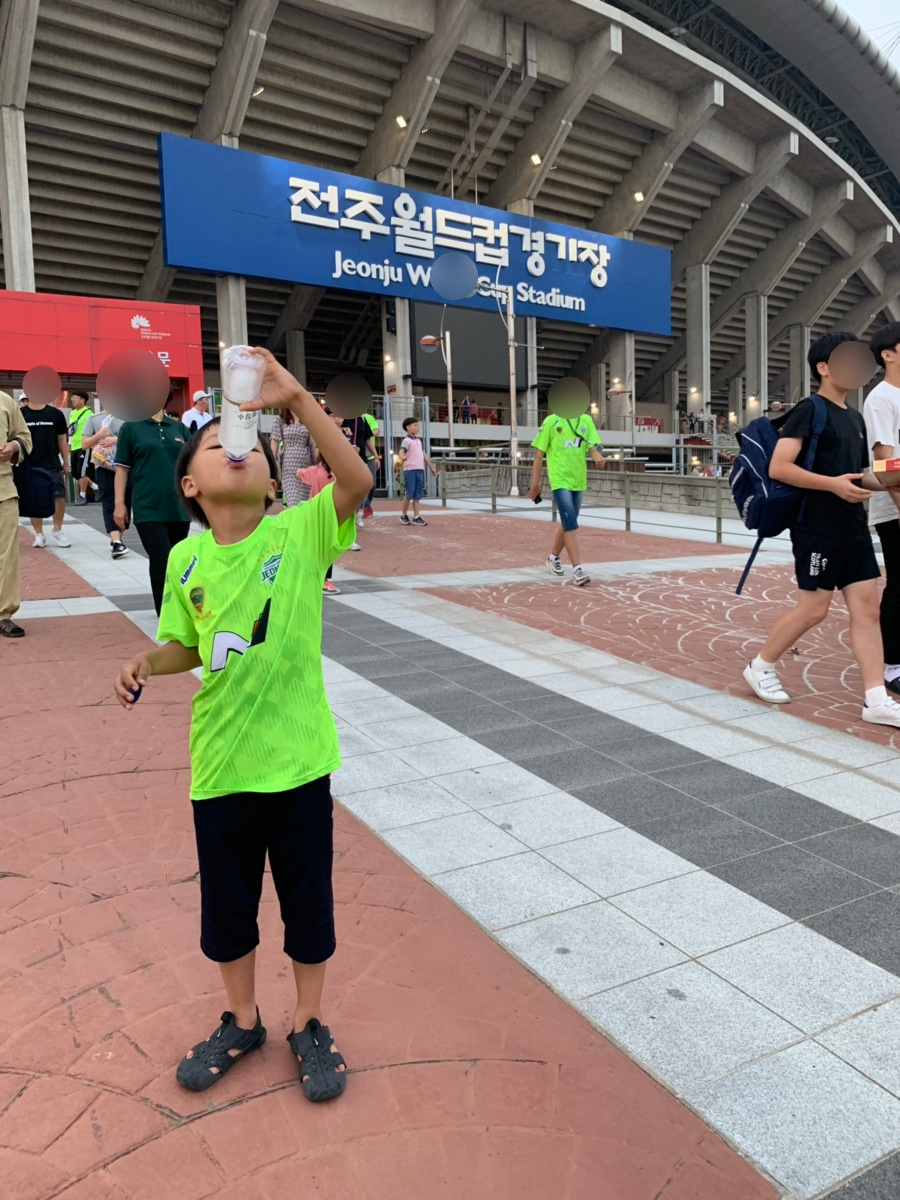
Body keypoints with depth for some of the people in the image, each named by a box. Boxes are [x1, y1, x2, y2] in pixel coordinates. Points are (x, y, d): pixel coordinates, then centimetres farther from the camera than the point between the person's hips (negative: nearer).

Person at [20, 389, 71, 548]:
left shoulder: (55, 414, 2)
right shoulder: (20, 414, -1)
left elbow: (62, 439, 8)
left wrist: (66, 463, 9)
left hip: (52, 465, 0)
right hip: (30, 466, 0)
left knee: (59, 497, -8)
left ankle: (57, 530, 11)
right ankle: (39, 534, 15)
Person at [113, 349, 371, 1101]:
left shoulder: (301, 531, -11)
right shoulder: (186, 559, -3)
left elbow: (357, 480, -28)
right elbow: (187, 646, 8)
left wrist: (296, 399, -33)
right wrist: (146, 664, -12)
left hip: (298, 758, -2)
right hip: (219, 764, 3)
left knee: (308, 899, 15)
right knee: (226, 903, 20)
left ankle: (310, 1025, 40)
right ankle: (242, 1021, 46)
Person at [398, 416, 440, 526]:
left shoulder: (419, 440, 19)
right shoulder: (406, 440, -5)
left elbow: (424, 455, 25)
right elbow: (402, 451, -22)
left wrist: (432, 467, 27)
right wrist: (402, 457, -45)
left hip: (420, 470, 7)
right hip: (410, 470, -7)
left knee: (417, 496, 5)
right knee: (409, 494, -2)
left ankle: (416, 517, 6)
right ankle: (404, 515, 14)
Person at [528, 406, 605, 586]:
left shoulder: (586, 420, 6)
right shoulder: (552, 421, -5)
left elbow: (592, 447, 0)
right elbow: (539, 452, -2)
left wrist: (598, 458, -24)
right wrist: (535, 483, -2)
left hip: (578, 480, 6)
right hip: (560, 480, -5)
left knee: (568, 523, 17)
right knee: (571, 525, -14)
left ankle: (553, 557, 38)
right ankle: (577, 570, -14)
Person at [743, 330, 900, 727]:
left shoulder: (855, 418, 17)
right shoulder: (809, 410, -7)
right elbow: (778, 467, -17)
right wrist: (833, 484, -23)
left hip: (854, 527, 8)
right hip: (818, 528, -8)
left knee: (866, 607, 2)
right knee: (814, 608, -1)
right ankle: (760, 666, 19)